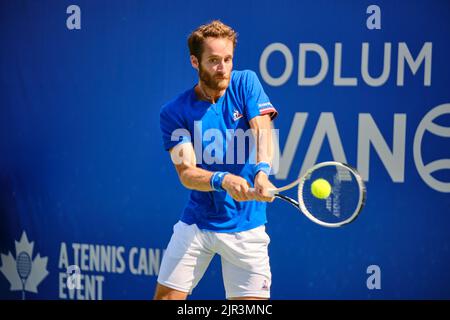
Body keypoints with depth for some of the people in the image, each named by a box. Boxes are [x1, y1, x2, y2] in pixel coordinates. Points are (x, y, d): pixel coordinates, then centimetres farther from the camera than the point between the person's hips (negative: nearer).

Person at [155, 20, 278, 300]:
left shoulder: (246, 83, -2)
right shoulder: (174, 112, -5)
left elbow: (263, 132, -17)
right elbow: (187, 173, -14)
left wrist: (262, 172, -39)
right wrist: (223, 180, -36)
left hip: (246, 225, 0)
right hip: (197, 222, 0)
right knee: (166, 297, -1)